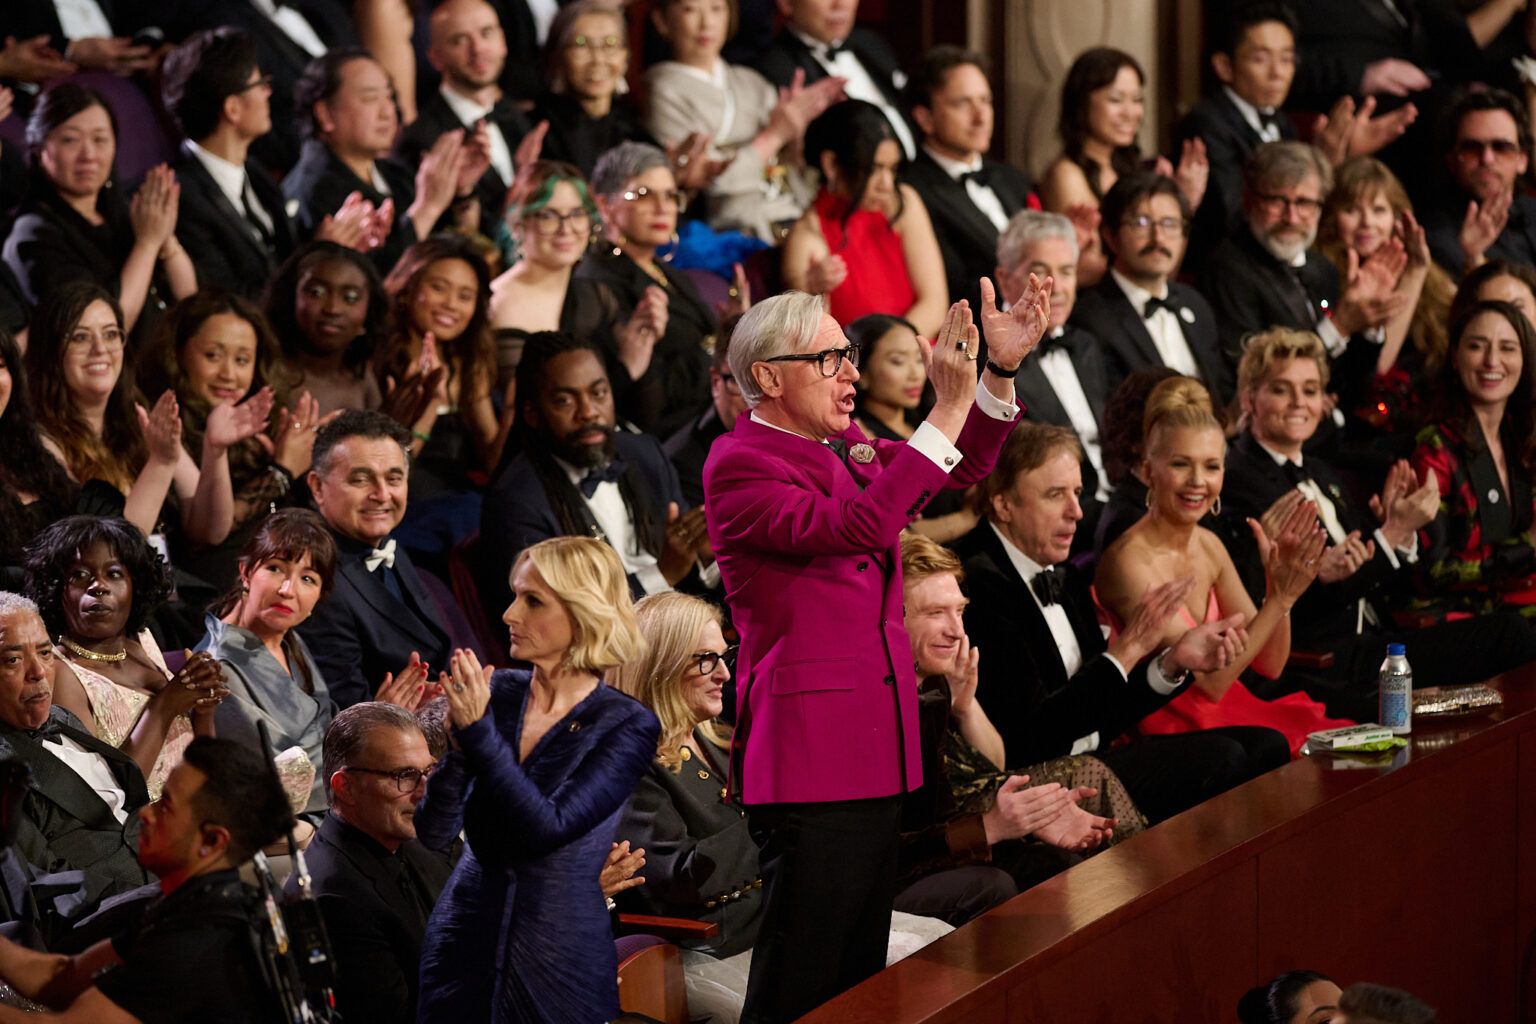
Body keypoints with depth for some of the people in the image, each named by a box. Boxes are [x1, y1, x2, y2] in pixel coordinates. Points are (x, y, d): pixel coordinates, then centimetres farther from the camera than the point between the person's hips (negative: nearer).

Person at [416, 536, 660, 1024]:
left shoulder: (628, 727, -9)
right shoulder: (498, 692, 1)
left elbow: (547, 830, -20)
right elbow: (434, 831, -3)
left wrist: (476, 732, -23)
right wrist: (455, 740, -20)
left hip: (559, 961, -3)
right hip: (463, 941, 4)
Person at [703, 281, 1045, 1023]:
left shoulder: (846, 449, 15)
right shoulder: (739, 465, -11)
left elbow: (959, 469, 18)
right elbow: (855, 525, -25)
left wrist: (1002, 370, 2)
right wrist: (947, 410, -25)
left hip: (875, 747, 9)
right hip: (809, 753, -9)